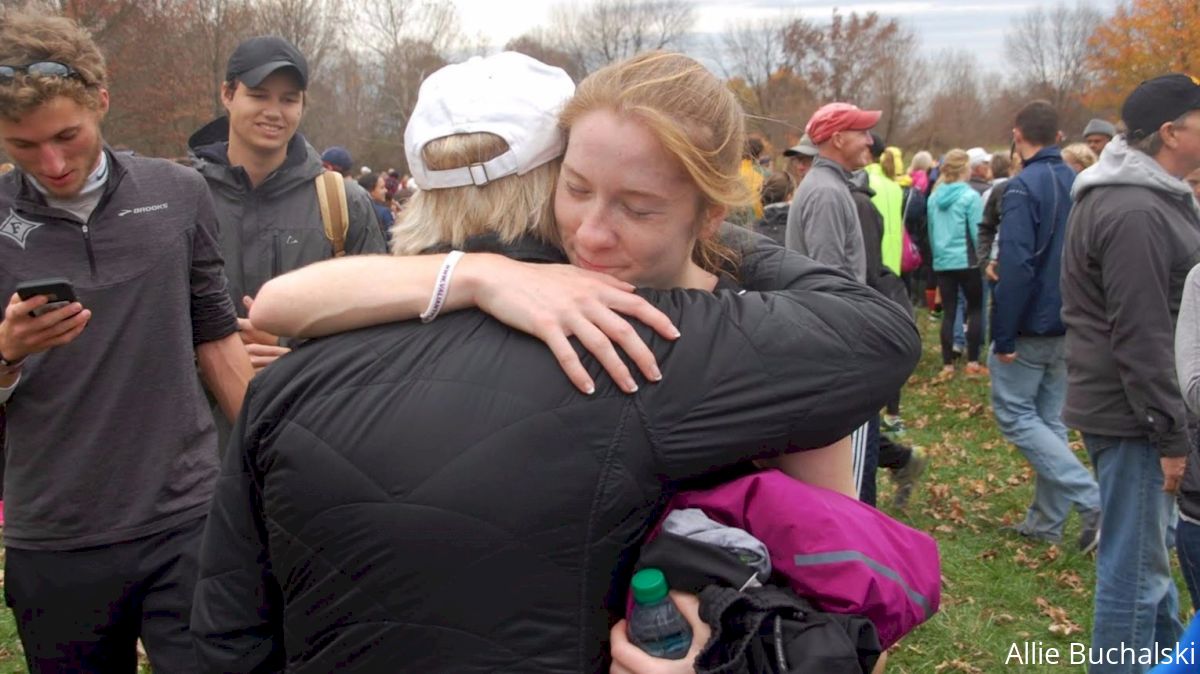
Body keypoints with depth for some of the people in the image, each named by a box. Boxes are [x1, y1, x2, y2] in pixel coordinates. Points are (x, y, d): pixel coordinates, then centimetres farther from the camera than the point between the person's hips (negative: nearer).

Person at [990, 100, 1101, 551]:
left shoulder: (1023, 187, -15)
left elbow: (1016, 266, -22)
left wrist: (1002, 336, -18)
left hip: (1031, 327, -8)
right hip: (1068, 328, 8)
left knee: (1015, 415, 1)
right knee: (1048, 420, 13)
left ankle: (1092, 498, -8)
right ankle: (1047, 521, 18)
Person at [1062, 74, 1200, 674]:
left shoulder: (1149, 198, 14)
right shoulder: (1135, 213, -21)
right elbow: (1141, 337, -23)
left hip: (1135, 408, 11)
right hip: (1133, 417, -11)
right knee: (1135, 569, -1)